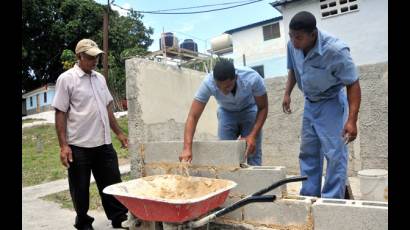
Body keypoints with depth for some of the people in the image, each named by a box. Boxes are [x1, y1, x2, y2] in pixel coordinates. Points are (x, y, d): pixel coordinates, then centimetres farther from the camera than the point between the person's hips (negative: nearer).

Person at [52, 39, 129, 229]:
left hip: (104, 143, 5)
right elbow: (60, 113, -8)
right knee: (80, 189, 10)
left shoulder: (100, 78, 11)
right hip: (79, 146, -5)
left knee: (112, 184, 11)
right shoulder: (66, 79, -7)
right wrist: (63, 145, -13)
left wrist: (119, 133, 14)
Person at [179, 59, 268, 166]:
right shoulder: (208, 83, -34)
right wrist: (187, 148, -47)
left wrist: (253, 135, -32)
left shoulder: (252, 78, -35)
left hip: (249, 110, -1)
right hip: (226, 112, 1)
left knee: (252, 152, -10)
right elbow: (193, 116, -34)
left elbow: (263, 108, -20)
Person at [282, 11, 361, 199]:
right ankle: (309, 196, 22)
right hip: (310, 103, 6)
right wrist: (287, 93, -4)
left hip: (332, 103, -6)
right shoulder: (292, 45, -14)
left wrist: (352, 120, -29)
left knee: (335, 154, -9)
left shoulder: (336, 50, -30)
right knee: (308, 152, 10)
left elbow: (353, 84, -22)